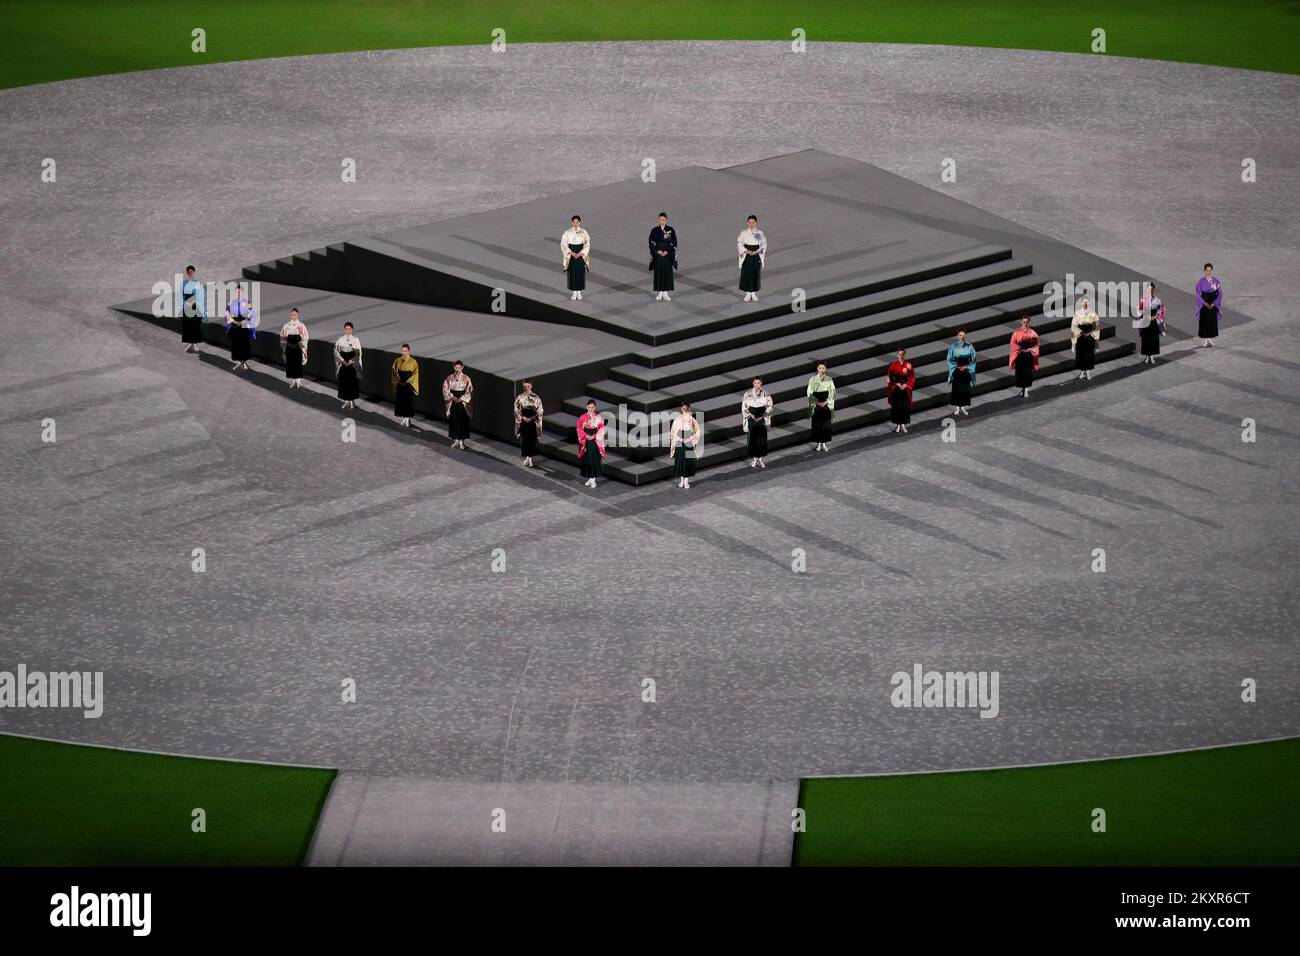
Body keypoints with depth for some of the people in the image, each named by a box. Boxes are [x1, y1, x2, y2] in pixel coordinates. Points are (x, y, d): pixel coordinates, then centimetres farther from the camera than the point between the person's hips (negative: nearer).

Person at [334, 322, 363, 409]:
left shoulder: (355, 340, -2)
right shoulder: (340, 339, 2)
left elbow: (358, 353, -4)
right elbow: (336, 351, 0)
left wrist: (350, 361, -14)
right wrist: (343, 361, -12)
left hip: (353, 364, -1)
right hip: (343, 364, 1)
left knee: (353, 382, -1)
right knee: (343, 381, 1)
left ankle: (352, 401, 9)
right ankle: (345, 401, 11)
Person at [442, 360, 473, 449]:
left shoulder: (466, 378, -3)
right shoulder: (450, 378, 2)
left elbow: (469, 391, -4)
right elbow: (446, 389, 2)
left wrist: (461, 399, -12)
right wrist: (452, 397, -12)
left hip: (462, 402, -2)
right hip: (452, 401, 2)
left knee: (463, 420, -1)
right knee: (453, 420, 2)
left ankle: (462, 441, 8)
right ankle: (455, 440, 11)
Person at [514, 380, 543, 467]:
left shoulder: (536, 397, -3)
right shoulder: (520, 397, -1)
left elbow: (539, 411, -2)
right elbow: (517, 410, 1)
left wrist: (531, 418, -11)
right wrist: (523, 417, -11)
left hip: (533, 422, -1)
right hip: (523, 422, 1)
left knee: (532, 440, 0)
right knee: (524, 440, 1)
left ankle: (530, 458, 10)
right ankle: (527, 457, 14)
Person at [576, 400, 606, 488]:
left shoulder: (598, 417, -3)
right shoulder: (583, 417, 2)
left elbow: (601, 430, -5)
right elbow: (579, 428, 1)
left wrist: (594, 436, -16)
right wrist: (586, 436, -12)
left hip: (595, 441, -2)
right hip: (586, 441, 2)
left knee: (595, 460, -4)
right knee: (586, 460, 4)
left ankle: (593, 479, -1)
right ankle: (588, 478, 15)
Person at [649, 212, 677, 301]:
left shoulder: (671, 230, -3)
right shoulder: (654, 230, -1)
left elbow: (674, 243, -1)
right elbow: (651, 243, 1)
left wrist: (667, 252, -12)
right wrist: (658, 251, -11)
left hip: (668, 255, 0)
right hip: (657, 255, 0)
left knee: (667, 273, 0)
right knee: (658, 272, 2)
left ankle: (665, 293, 6)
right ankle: (659, 293, 11)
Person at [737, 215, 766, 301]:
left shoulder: (759, 233, -2)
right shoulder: (744, 233, -3)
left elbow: (764, 244, 2)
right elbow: (739, 243, -1)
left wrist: (756, 251, -12)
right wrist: (746, 251, -14)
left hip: (756, 256, 0)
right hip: (746, 256, 0)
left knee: (756, 274, 4)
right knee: (746, 274, 0)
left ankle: (754, 293, 16)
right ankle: (748, 294, 11)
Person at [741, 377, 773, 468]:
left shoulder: (766, 394, -1)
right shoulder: (748, 394, -1)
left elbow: (769, 407, 2)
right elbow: (744, 407, 2)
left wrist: (761, 416, -7)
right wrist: (751, 416, -9)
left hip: (762, 419, 0)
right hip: (751, 419, 0)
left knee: (762, 439, -2)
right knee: (752, 438, -3)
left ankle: (761, 459, 7)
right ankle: (754, 459, 6)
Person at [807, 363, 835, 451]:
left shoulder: (829, 380, 1)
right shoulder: (812, 380, -2)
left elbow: (832, 392, 1)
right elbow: (810, 393, -3)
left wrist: (826, 402, -8)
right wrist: (817, 402, -9)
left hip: (826, 405, 1)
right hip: (816, 405, -1)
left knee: (826, 425, 1)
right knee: (817, 425, 1)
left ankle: (825, 443, 10)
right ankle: (818, 443, 9)